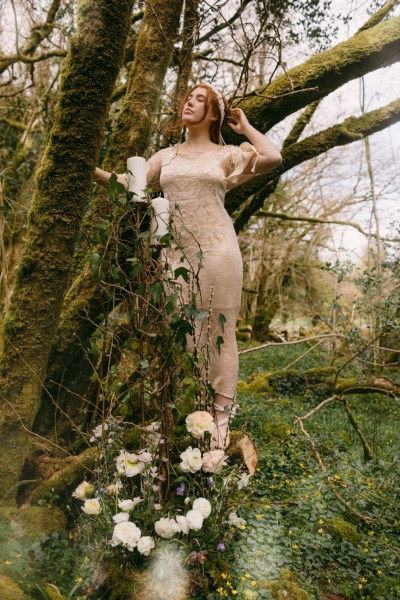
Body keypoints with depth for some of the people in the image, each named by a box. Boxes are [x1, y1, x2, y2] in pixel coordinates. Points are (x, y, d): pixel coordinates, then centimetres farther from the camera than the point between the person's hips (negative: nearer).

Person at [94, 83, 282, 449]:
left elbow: (273, 158, -7)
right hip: (176, 252, 4)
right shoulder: (166, 157, 19)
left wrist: (245, 127, 7)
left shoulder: (226, 154, 8)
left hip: (217, 251, -3)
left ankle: (221, 417, 5)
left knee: (220, 331, -1)